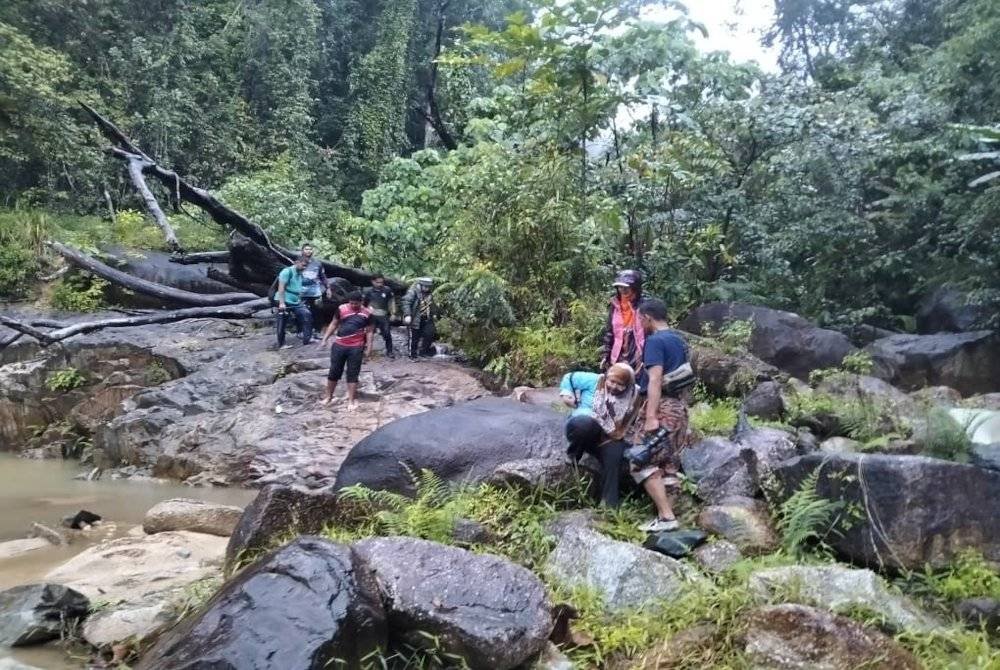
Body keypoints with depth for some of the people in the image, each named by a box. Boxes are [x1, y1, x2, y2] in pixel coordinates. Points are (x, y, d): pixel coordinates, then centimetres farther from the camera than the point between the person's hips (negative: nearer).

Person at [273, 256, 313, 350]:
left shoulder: (300, 274, 13)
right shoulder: (287, 271, -12)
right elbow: (281, 288, -17)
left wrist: (300, 300, 23)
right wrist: (281, 303, -22)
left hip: (296, 302, 8)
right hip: (285, 302, -8)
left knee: (307, 315, -3)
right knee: (282, 324, 0)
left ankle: (307, 338, 2)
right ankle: (281, 345, 9)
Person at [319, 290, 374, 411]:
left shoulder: (367, 314, -4)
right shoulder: (341, 309, -2)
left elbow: (369, 332, 2)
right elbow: (333, 324, 8)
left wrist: (368, 348, -2)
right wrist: (325, 339, 6)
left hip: (356, 348, -1)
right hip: (339, 345, 2)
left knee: (353, 373, 4)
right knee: (334, 371, 10)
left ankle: (351, 400, 12)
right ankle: (328, 396, 25)